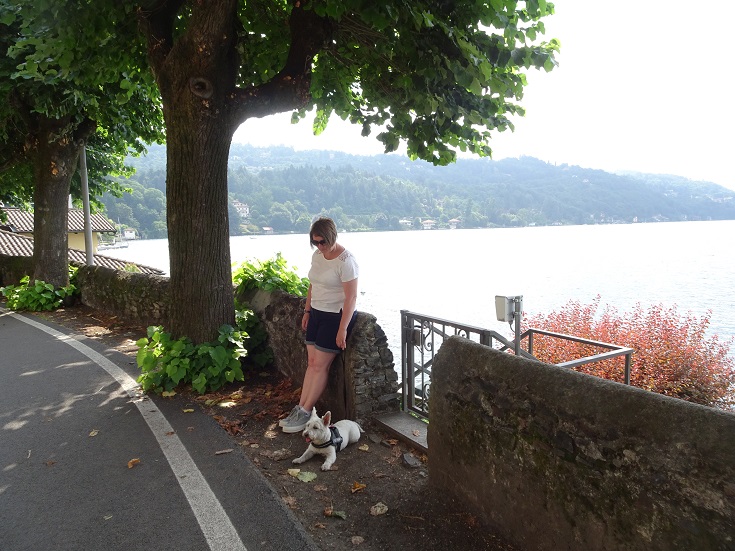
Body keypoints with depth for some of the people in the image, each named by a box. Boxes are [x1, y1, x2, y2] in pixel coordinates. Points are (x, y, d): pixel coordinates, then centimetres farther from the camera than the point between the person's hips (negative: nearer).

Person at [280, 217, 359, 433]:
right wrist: (307, 311, 15)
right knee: (312, 362, 6)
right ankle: (300, 408, 10)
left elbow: (351, 297, -21)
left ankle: (305, 413, 4)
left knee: (320, 365, -5)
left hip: (337, 316, -7)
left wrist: (342, 329, -23)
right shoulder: (316, 256, 6)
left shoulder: (345, 260, -19)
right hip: (317, 313, 7)